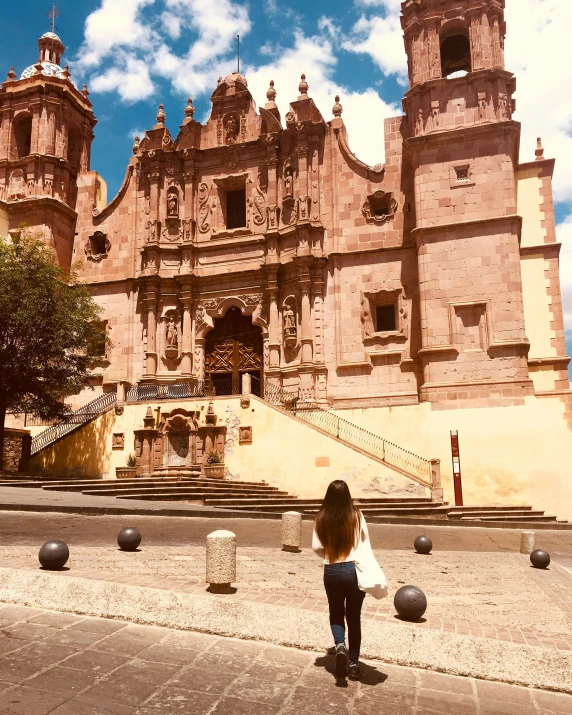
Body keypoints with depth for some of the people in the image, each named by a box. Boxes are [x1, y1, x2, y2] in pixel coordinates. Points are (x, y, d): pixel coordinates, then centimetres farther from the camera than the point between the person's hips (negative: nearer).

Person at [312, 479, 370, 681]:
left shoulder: (322, 518, -7)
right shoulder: (356, 516, -8)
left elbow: (316, 546, -6)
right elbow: (365, 543, -1)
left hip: (332, 572, 0)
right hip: (354, 569, 0)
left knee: (336, 614, 20)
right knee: (354, 617, 15)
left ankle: (340, 646, -6)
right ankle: (353, 664, 18)